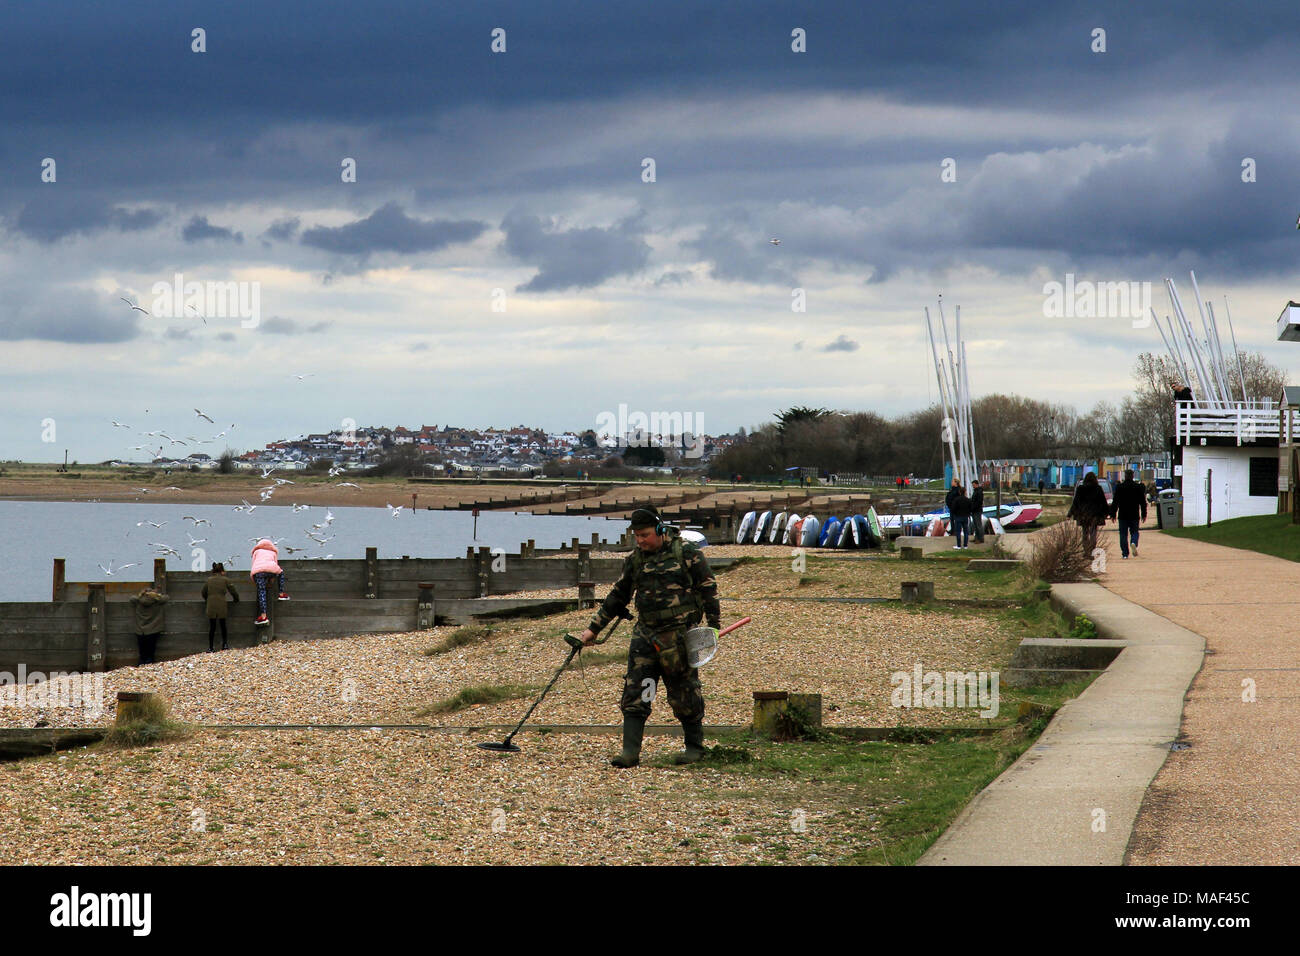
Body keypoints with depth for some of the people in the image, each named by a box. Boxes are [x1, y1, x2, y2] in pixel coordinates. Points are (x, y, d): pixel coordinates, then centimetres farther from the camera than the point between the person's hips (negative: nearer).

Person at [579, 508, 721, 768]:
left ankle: (695, 746, 18)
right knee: (634, 693, -5)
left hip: (680, 635, -4)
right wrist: (594, 628, 18)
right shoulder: (634, 559, 9)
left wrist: (713, 625, -3)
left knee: (684, 693, 3)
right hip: (645, 633, 4)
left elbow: (708, 588, 0)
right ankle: (630, 751, -6)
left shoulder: (685, 552, -5)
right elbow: (617, 596, 18)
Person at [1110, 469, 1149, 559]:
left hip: (1123, 515, -1)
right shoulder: (1138, 487, 1)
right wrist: (1144, 514, 10)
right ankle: (1134, 543, -20)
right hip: (1134, 515, 1)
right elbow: (1143, 502, 4)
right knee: (1134, 532, 11)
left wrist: (1113, 514, 7)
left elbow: (1115, 502, 0)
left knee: (1123, 534, 4)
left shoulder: (1119, 487, -1)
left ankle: (1125, 553, 0)